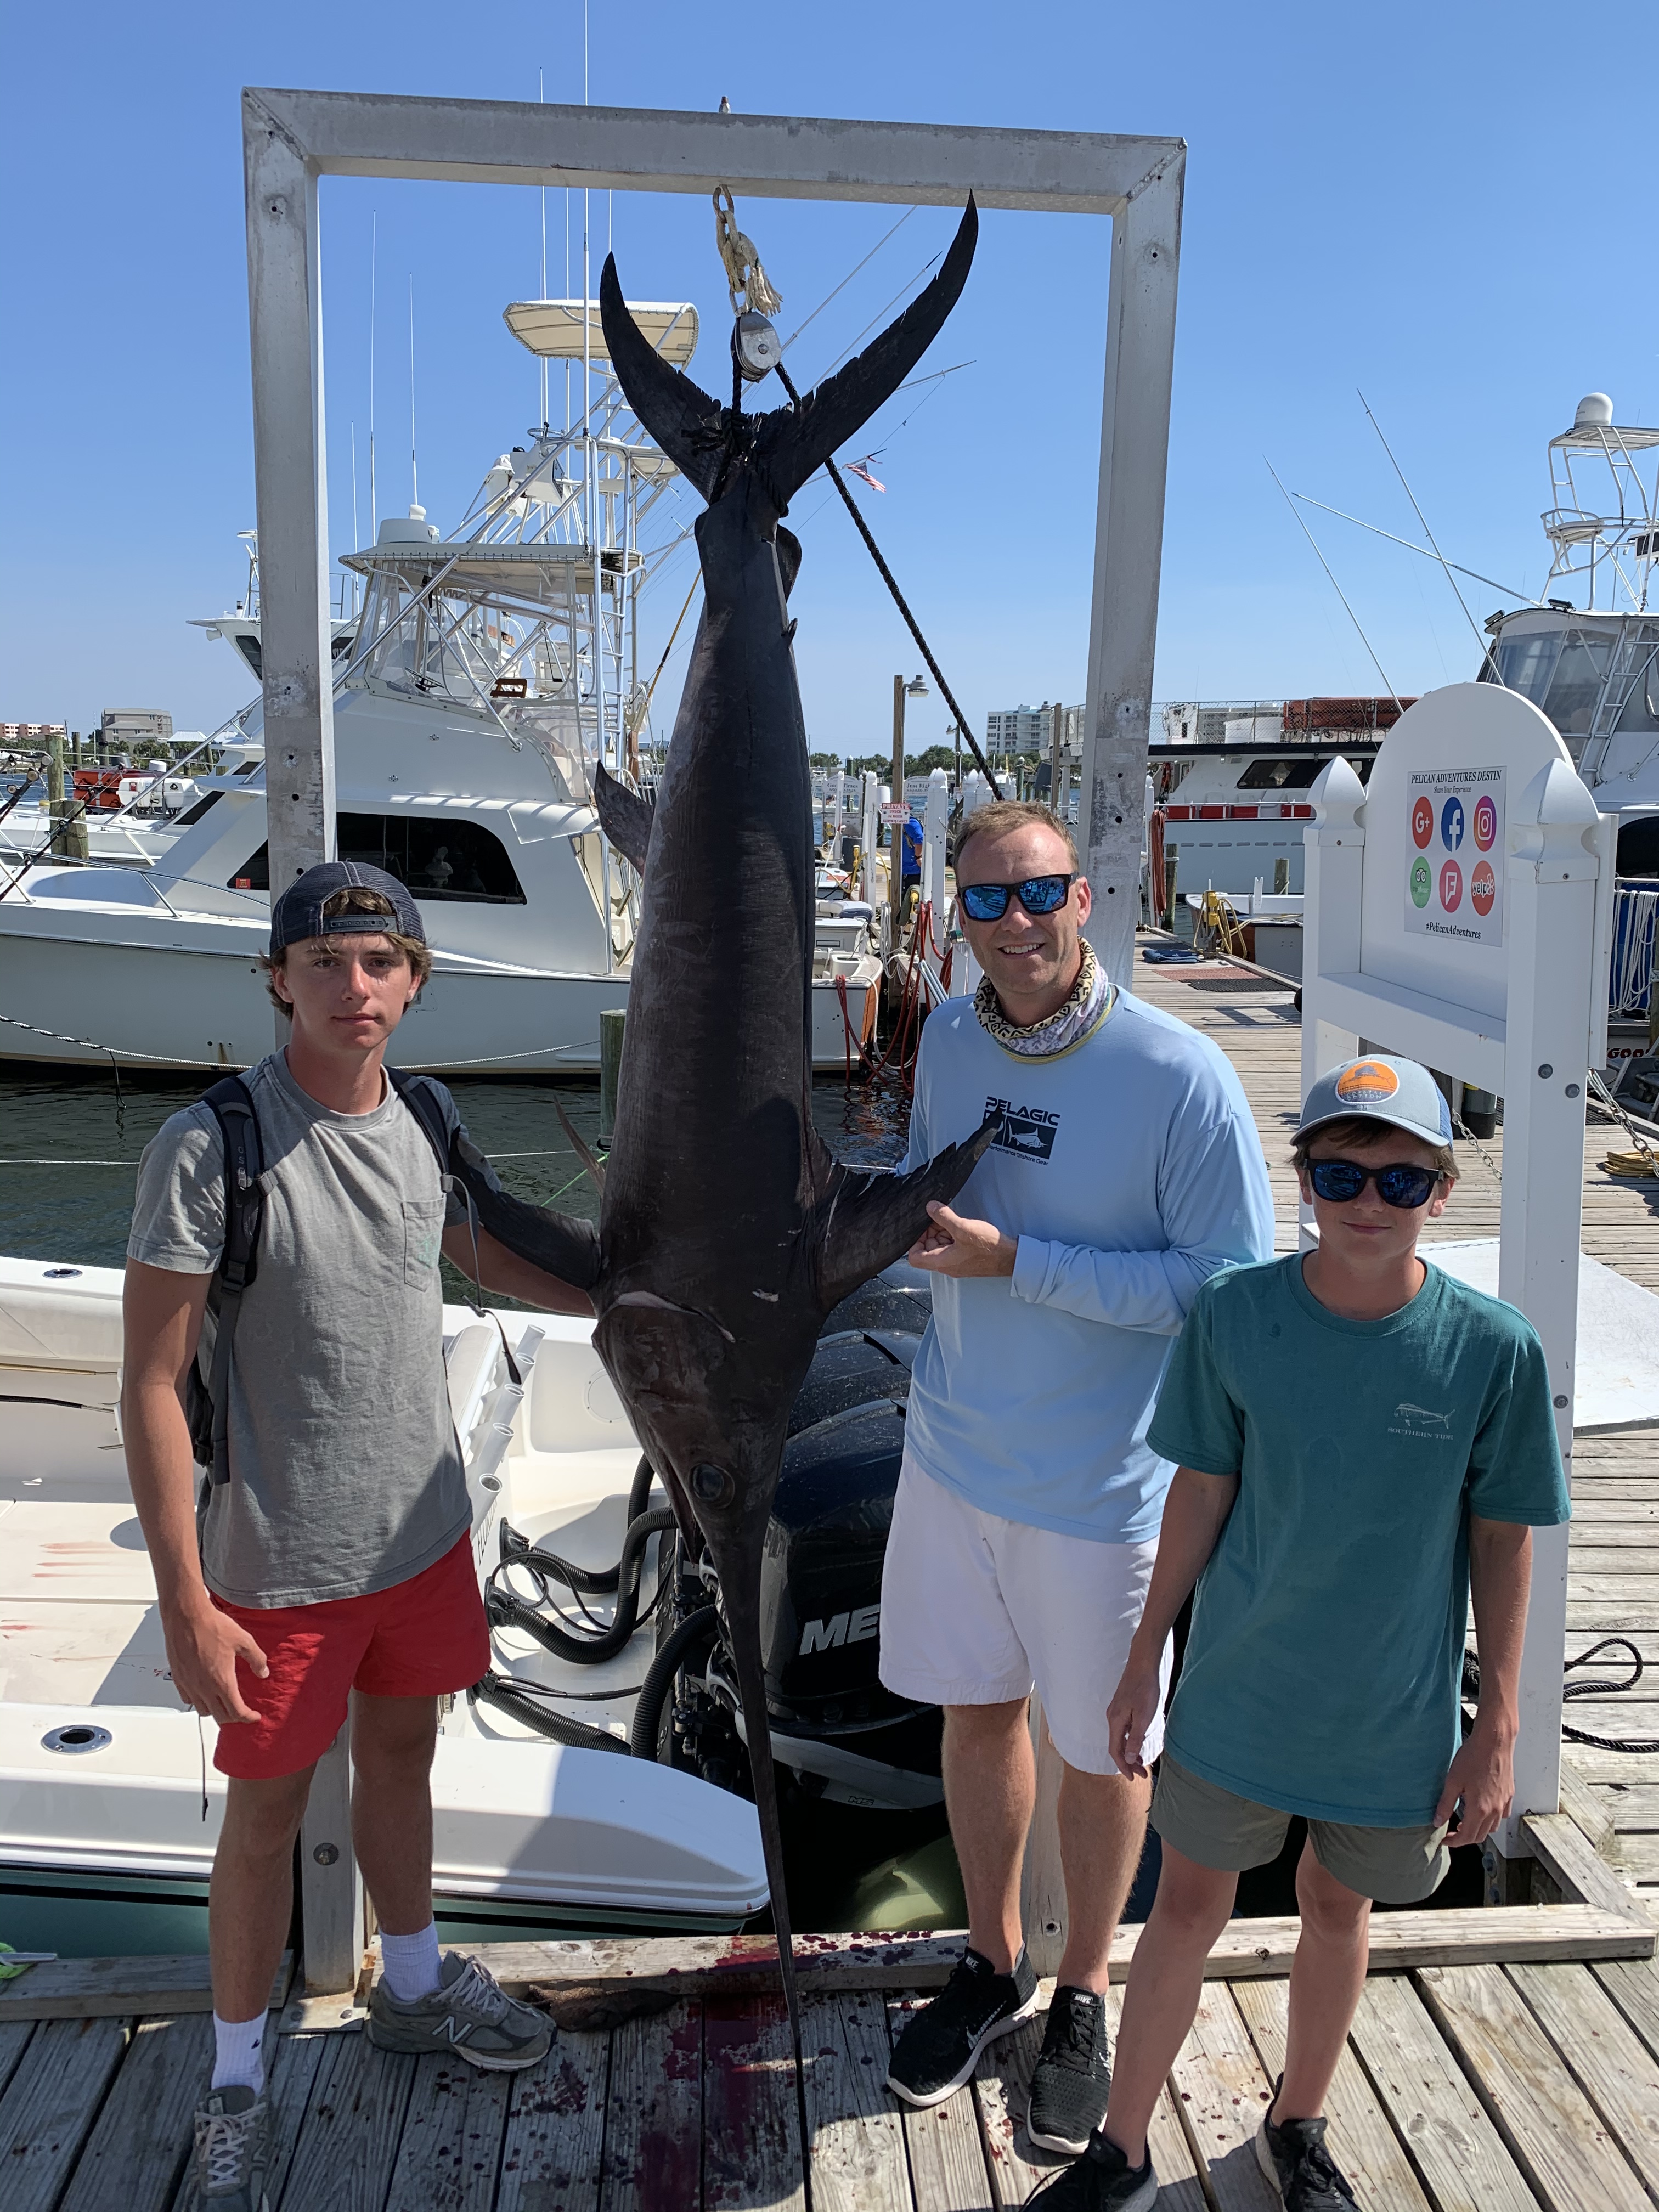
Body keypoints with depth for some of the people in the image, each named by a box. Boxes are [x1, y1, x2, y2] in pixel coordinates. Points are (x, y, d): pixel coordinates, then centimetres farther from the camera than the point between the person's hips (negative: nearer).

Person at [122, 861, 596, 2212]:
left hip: (423, 1531, 6)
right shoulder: (210, 1149, -21)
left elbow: (486, 1256, 17)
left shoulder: (425, 1126, -2)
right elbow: (154, 1386, -18)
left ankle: (415, 1989, 47)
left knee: (402, 1754, 23)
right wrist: (186, 1607, -18)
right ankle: (238, 2079, 34)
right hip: (280, 1566, -5)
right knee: (268, 1810, 11)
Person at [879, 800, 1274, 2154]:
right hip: (953, 1454, 5)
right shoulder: (949, 1039, -2)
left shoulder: (1180, 1076, -21)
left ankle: (1085, 1999, 40)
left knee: (1101, 1751, 14)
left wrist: (1013, 1261, -26)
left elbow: (1234, 1284, -21)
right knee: (976, 1712, 19)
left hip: (1100, 1484, -5)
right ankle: (992, 1964, 44)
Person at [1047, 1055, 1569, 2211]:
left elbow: (1502, 1541, -7)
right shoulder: (1236, 1316, -15)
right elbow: (1202, 1490, -4)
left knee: (1339, 1910, 20)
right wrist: (1145, 1660, 2)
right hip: (1240, 1692, 0)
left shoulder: (1494, 1349, -17)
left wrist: (1498, 1729, -2)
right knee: (1191, 1904, 13)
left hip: (1395, 1713, 0)